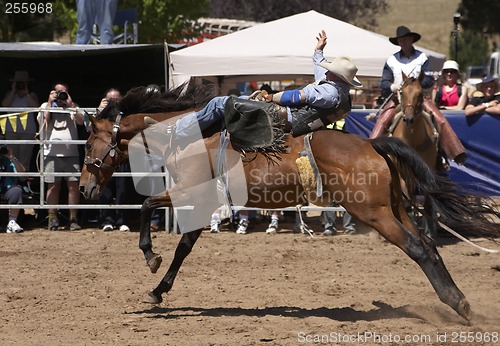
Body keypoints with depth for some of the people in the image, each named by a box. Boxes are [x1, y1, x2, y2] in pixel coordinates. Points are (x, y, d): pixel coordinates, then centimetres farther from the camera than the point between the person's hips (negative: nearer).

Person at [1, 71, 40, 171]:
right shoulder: (10, 94, 14)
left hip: (28, 131, -1)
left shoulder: (32, 95, 10)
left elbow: (35, 106, -8)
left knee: (25, 161, -6)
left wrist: (27, 93, -7)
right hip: (11, 130, 1)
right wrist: (13, 91, -2)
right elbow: (4, 105, -4)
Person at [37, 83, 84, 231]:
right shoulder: (46, 106, 11)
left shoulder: (72, 107, 14)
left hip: (71, 153, 1)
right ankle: (53, 219, 2)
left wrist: (70, 104, -7)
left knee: (73, 185, -4)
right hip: (52, 153, -1)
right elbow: (42, 121, -6)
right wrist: (50, 102, -4)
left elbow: (81, 121, -3)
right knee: (53, 185, -1)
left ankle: (73, 220, 1)